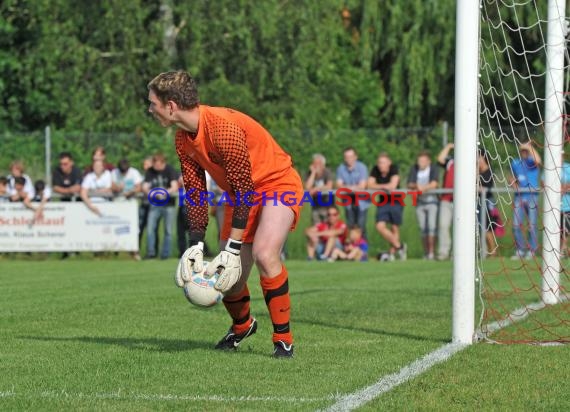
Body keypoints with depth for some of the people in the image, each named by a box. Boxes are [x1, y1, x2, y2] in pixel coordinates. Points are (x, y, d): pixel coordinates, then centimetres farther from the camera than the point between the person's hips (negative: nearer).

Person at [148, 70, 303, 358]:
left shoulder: (224, 128, -30)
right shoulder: (184, 139, -4)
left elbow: (244, 189, -29)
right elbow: (195, 193, 0)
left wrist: (233, 249, -29)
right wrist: (196, 246, -11)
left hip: (278, 184, -8)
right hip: (241, 194, 8)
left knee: (264, 253, -31)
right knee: (230, 281, 3)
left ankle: (283, 338, -18)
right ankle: (241, 326, 37)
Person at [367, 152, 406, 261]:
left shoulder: (394, 169, -13)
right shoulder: (375, 170, -4)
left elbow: (393, 185, -22)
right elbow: (370, 185, -9)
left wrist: (379, 186, -14)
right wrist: (385, 187, -18)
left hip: (396, 202, -3)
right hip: (383, 202, 3)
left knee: (394, 228, -1)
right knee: (380, 226, -11)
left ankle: (392, 252, 12)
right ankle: (399, 246, 3)